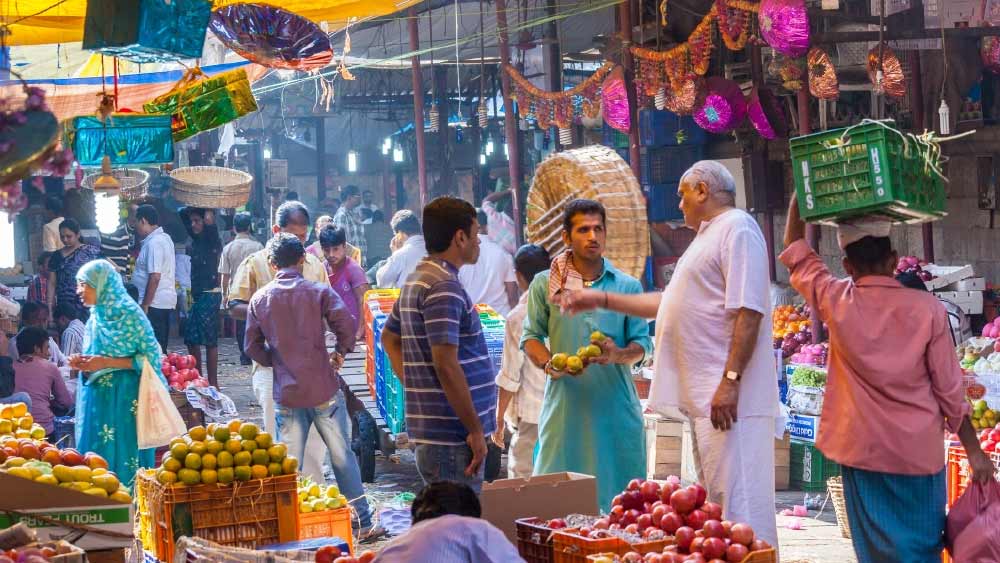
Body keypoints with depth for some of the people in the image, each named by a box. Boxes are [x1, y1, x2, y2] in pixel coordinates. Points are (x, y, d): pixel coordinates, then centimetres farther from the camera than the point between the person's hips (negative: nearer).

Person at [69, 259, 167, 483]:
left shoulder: (130, 314, -10)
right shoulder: (96, 316, 11)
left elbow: (151, 358, -12)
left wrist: (106, 362, -17)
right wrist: (83, 363, 0)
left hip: (124, 400, -7)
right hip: (96, 399, 7)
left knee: (122, 457, -6)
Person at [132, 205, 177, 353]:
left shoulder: (153, 243, -17)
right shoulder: (164, 238, 14)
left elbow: (155, 276, -22)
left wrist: (145, 305, -20)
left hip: (155, 303, -10)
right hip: (166, 301, 10)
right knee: (160, 349, 13)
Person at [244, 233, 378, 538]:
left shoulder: (260, 299, 3)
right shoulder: (319, 292, -5)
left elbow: (252, 346, 5)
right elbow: (346, 325, -14)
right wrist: (340, 353, 4)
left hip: (286, 394, 2)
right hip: (324, 388, -2)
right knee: (342, 456, 8)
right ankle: (362, 520, 12)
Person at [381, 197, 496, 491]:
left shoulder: (415, 281, 15)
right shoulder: (444, 287, -16)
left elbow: (389, 338, 28)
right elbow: (447, 365, -23)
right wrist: (475, 430, -18)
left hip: (427, 433, 10)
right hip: (453, 440, -10)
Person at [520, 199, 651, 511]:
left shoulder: (627, 286, 9)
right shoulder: (545, 284, 8)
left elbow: (642, 344, 7)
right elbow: (531, 337, 9)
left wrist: (617, 355, -14)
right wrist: (549, 365, -11)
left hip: (616, 404, 1)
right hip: (565, 404, -1)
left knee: (619, 493, 0)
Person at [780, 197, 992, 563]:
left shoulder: (837, 303, -8)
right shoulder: (927, 309, -9)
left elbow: (795, 251, 9)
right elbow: (950, 389, -5)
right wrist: (974, 451, 5)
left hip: (861, 449, 0)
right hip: (918, 450, 0)